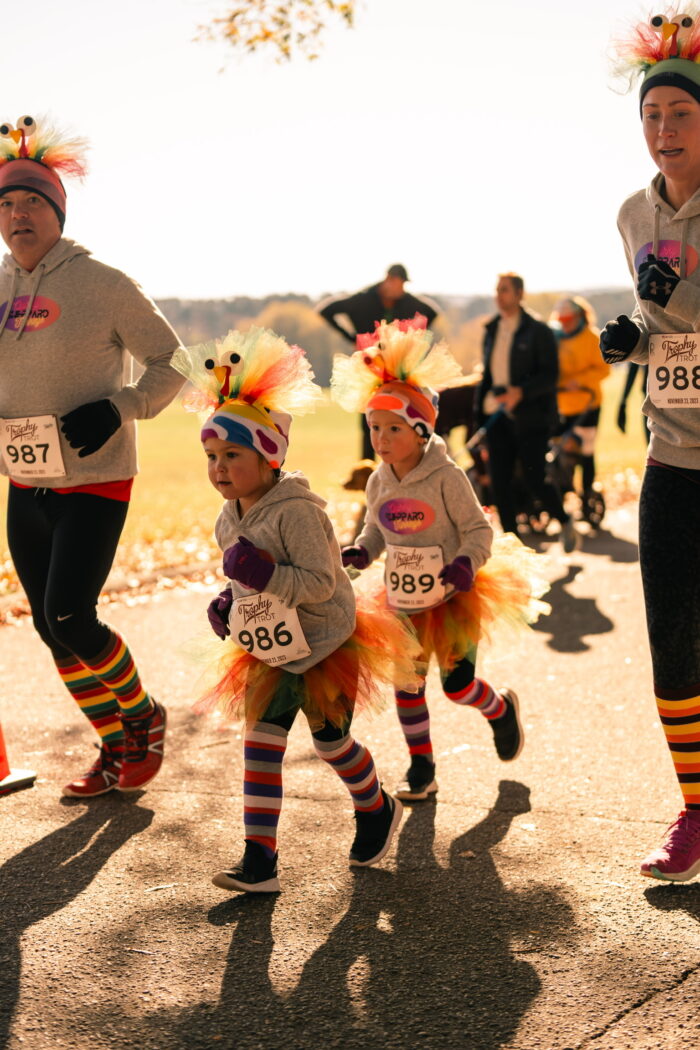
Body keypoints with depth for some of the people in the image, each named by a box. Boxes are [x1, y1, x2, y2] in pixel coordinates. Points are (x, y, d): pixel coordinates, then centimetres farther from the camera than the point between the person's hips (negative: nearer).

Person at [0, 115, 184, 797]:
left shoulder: (102, 285, -10)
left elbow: (169, 363, -3)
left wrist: (117, 409, -17)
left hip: (94, 484, -5)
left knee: (69, 618, -14)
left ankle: (142, 715, 14)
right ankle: (117, 748, 27)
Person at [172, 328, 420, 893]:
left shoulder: (297, 510, -25)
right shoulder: (232, 517, 1)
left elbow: (321, 582, -28)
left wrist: (263, 573, -36)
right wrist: (229, 601, 0)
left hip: (326, 649, -7)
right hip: (272, 655, 7)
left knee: (331, 741, 10)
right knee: (261, 746, -2)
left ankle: (377, 810, 40)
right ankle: (260, 860, 0)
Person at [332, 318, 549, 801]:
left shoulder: (446, 477, -17)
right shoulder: (379, 483, -1)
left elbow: (478, 530, -13)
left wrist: (466, 563, -31)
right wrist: (360, 552, -9)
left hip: (452, 596, -5)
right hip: (404, 599, 5)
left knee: (457, 682, -5)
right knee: (406, 683, 7)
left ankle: (502, 708, 29)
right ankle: (421, 766, 22)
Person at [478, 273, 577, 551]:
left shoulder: (537, 331, -6)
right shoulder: (492, 331, 12)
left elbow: (550, 376, -11)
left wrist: (521, 392, -26)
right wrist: (482, 414, 13)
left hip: (531, 417, -5)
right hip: (498, 416, 5)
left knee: (534, 480, -7)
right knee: (499, 482, -1)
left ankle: (565, 521, 21)